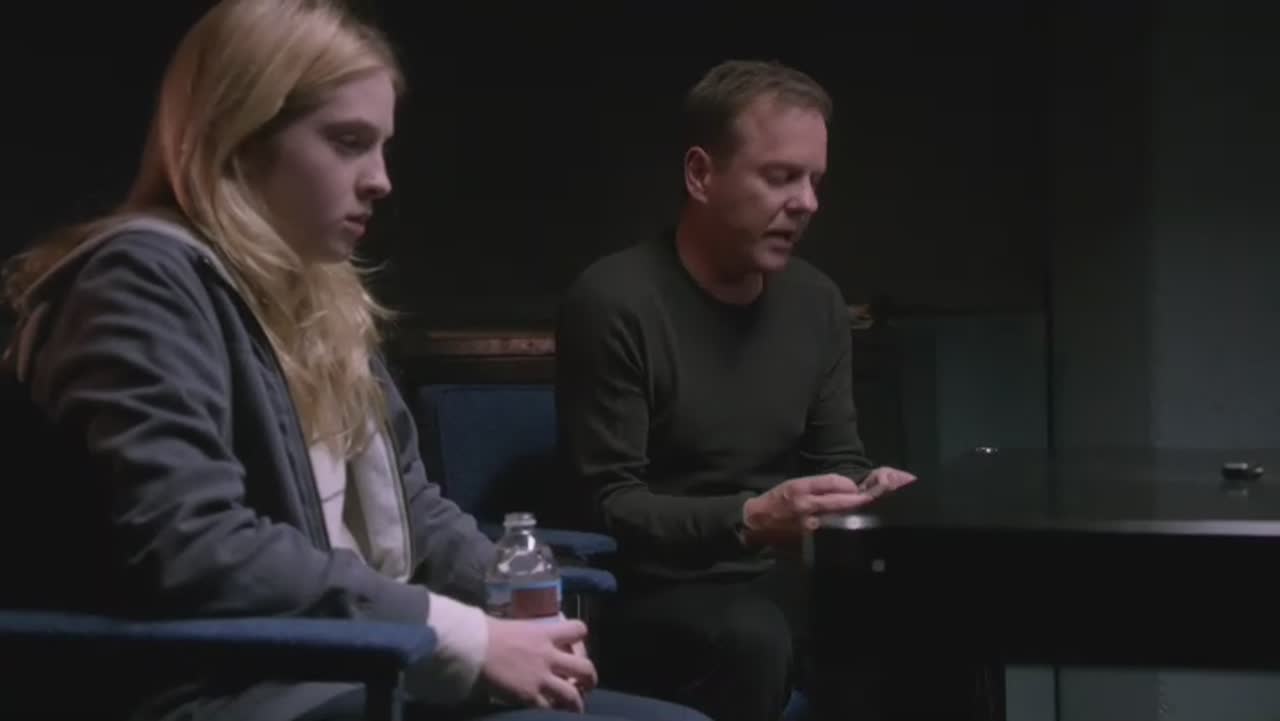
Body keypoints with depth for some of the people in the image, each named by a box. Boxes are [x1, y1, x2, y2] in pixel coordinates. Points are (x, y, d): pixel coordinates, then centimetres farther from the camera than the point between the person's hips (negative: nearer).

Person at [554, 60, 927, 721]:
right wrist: (747, 520, -30)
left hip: (785, 579, 6)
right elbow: (609, 507, -16)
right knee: (753, 639, -37)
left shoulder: (818, 303, 8)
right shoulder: (613, 302, -13)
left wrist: (869, 489, -9)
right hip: (657, 594, -6)